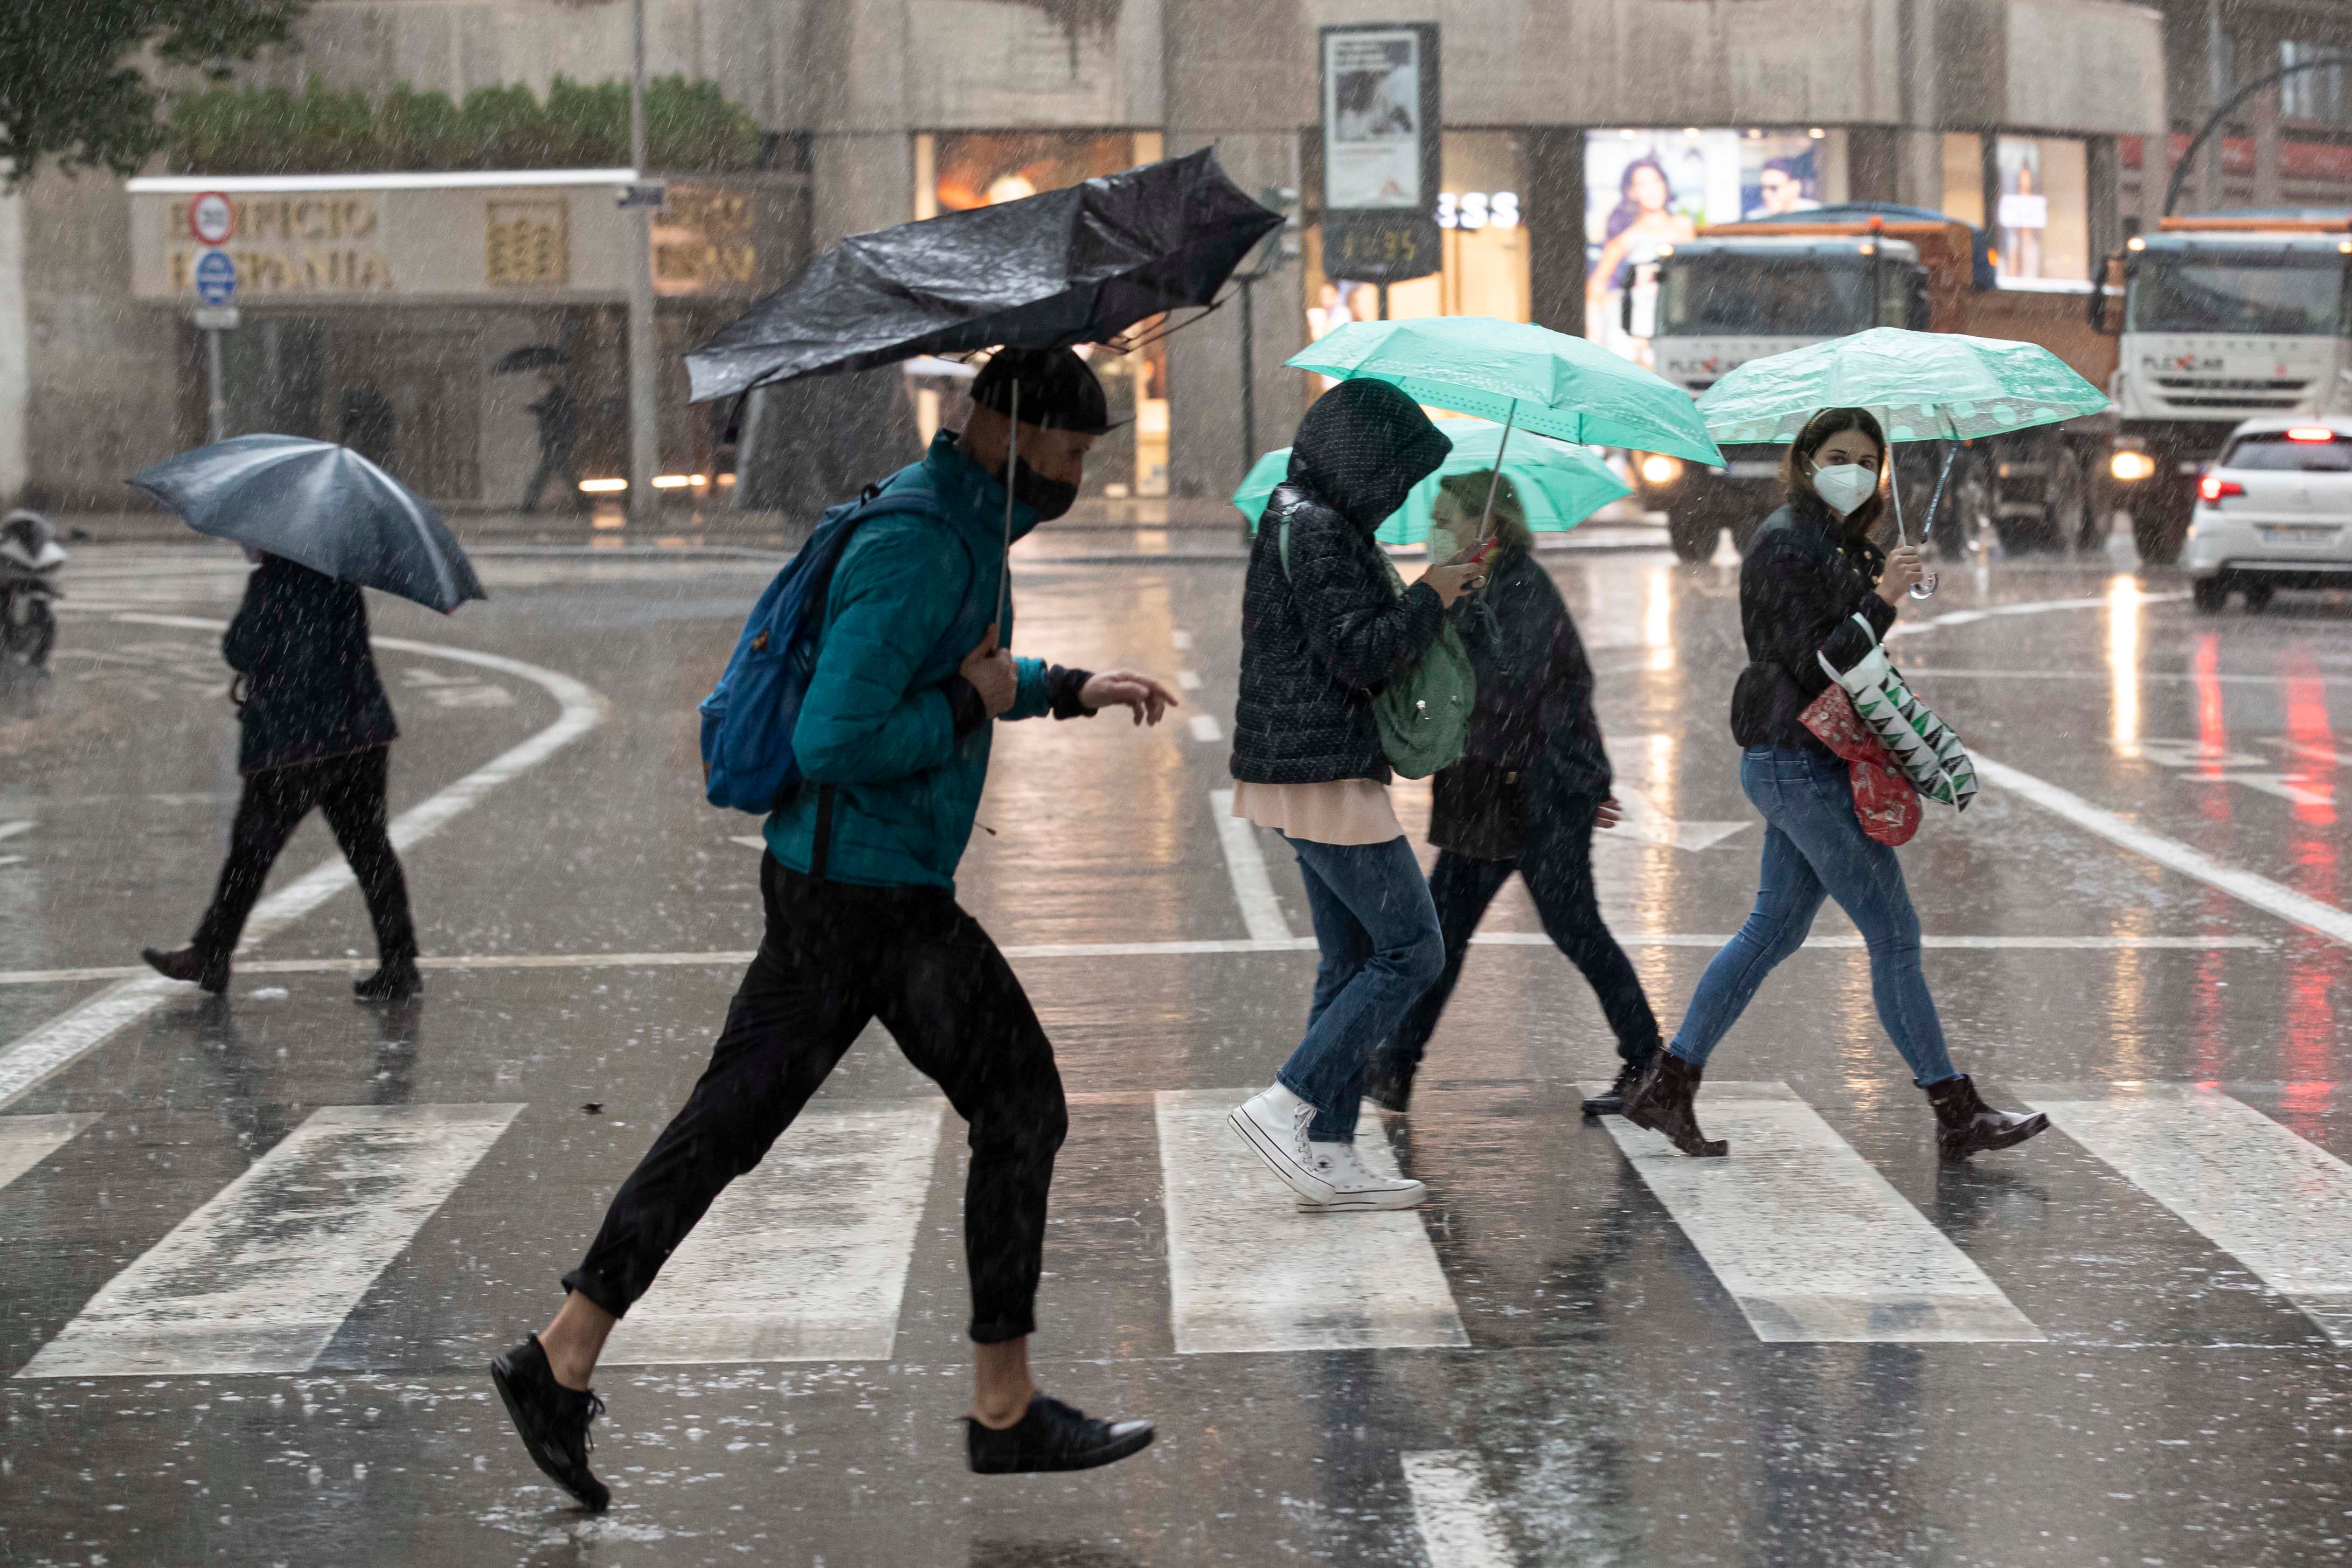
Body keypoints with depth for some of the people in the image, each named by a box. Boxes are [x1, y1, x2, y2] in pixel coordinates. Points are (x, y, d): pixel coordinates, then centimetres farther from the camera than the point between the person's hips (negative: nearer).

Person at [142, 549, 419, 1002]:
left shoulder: (272, 579, -14)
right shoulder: (340, 572, 9)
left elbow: (241, 651, -15)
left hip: (292, 744, -7)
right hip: (361, 732, 7)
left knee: (252, 848, 5)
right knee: (368, 848, 8)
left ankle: (210, 957, 15)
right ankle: (398, 961, 4)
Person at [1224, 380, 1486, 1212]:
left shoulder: (1304, 520, 16)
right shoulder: (1315, 533, -16)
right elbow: (1357, 653, -21)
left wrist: (1428, 606, 12)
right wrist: (1428, 598, -9)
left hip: (1308, 770, 11)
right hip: (1326, 775, -11)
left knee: (1353, 958, 11)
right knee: (1413, 948, -7)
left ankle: (1329, 1154, 11)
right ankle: (1287, 1105, -8)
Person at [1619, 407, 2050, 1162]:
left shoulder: (1842, 545, 17)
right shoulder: (1786, 541, -13)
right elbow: (1813, 664, -19)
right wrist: (1881, 599, -21)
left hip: (1804, 764, 10)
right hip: (1797, 764, -10)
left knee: (1774, 929, 14)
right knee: (1894, 935, -6)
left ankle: (1668, 1084, 18)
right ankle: (1958, 1114, -1)